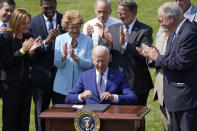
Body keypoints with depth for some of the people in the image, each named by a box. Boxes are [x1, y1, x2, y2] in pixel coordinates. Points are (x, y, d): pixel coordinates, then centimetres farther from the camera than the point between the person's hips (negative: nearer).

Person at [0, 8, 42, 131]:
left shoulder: (28, 37, 8)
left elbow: (30, 63, 13)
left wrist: (32, 51, -7)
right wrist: (22, 51, -18)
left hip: (26, 83, 5)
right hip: (11, 84, -5)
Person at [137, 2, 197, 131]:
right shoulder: (174, 34, 14)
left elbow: (182, 63, -24)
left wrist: (158, 57, -12)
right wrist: (152, 56, 7)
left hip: (186, 97, -11)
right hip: (174, 96, 11)